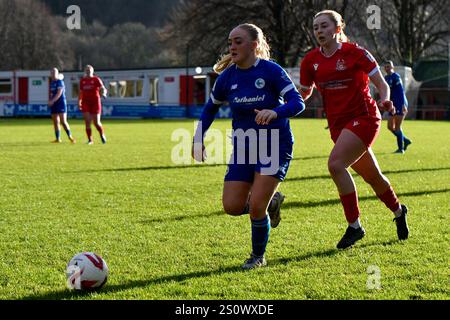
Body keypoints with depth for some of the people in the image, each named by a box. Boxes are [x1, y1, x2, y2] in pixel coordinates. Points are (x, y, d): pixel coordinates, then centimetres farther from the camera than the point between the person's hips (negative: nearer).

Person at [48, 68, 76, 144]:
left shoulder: (60, 82, -9)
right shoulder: (51, 82, 14)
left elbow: (59, 93, -18)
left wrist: (52, 101, -23)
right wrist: (49, 101, 6)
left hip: (61, 103, -7)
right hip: (53, 105, 7)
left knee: (63, 121, -10)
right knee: (55, 122, 5)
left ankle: (70, 137, -1)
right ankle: (58, 139, 9)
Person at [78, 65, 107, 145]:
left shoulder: (96, 79, -2)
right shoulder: (82, 80, 9)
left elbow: (103, 88, -11)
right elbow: (81, 93, 17)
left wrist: (103, 93, -33)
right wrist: (79, 102, 10)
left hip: (95, 103, -3)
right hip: (85, 103, 3)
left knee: (96, 123, -1)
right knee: (87, 122, -8)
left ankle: (102, 136, 26)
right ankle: (90, 140, 0)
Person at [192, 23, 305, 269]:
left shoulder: (271, 71, -14)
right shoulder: (227, 77, 0)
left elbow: (298, 103, -19)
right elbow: (210, 109, 15)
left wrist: (274, 112, -38)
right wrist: (199, 139, 6)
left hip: (275, 146, -5)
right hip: (243, 147, 5)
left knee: (256, 207, -14)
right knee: (232, 207, -5)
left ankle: (258, 256, 12)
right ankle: (270, 201, 25)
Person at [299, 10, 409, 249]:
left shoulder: (355, 53, -10)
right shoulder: (311, 60, 3)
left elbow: (381, 84, -5)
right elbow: (303, 93, 12)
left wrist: (384, 100, -25)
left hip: (363, 117, -5)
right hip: (338, 123, 5)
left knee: (335, 164, -23)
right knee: (371, 176, 14)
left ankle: (354, 226, -13)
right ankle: (398, 211, 42)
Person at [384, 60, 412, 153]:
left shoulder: (396, 76, -11)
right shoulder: (386, 78, 14)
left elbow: (401, 91, -18)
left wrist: (403, 105, -25)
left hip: (400, 105, -8)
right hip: (394, 105, 8)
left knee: (397, 127, -8)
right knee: (390, 126, 6)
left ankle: (401, 148, -1)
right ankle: (405, 140, 20)